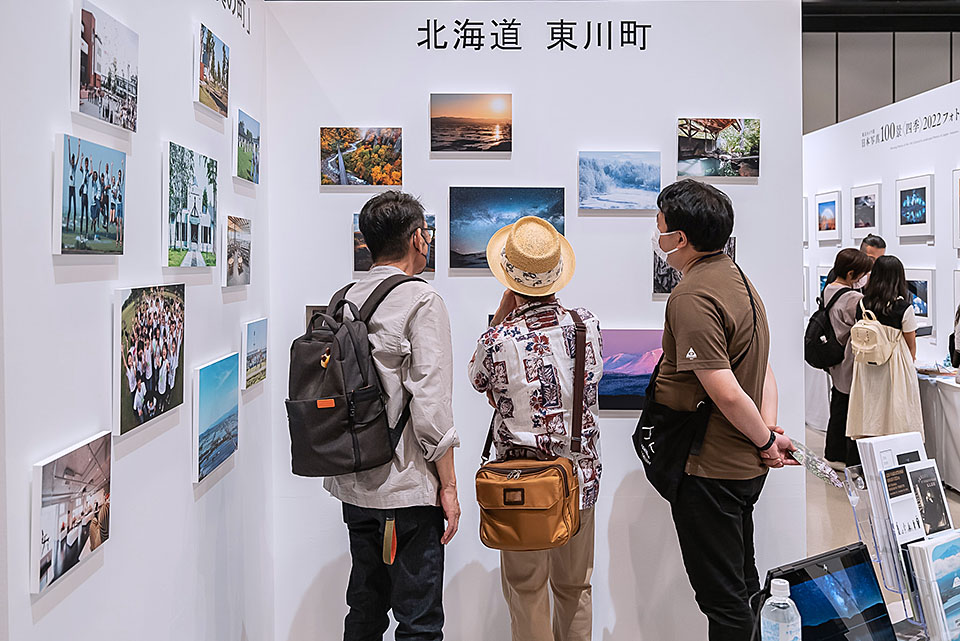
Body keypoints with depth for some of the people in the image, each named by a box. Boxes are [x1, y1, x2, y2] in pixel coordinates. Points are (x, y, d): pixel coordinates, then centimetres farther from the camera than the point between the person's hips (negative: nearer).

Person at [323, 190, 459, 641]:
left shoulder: (344, 300, 7)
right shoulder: (421, 301, -12)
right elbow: (431, 405, -17)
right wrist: (448, 486, -10)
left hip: (353, 486, 7)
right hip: (409, 488, -7)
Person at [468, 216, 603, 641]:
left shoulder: (498, 342, -20)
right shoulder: (587, 325, -8)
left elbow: (478, 380, 3)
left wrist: (502, 314, 0)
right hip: (581, 478, 4)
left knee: (526, 591, 12)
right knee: (575, 587, 19)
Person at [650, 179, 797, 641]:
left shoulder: (691, 296, -22)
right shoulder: (737, 279, 11)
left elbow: (726, 393, -26)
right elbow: (763, 372, 11)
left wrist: (765, 440, -11)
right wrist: (769, 431, 0)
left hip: (708, 472, -10)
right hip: (747, 467, 10)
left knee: (722, 597, 5)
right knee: (742, 582, 23)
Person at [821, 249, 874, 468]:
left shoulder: (828, 290, 3)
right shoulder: (855, 299, -24)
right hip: (853, 365, -9)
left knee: (838, 408, 18)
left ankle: (834, 455, 30)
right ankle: (854, 463, 11)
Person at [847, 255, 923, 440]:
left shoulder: (862, 305, -3)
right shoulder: (904, 308, -11)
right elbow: (911, 343, 1)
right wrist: (910, 362, 21)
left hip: (866, 368, 3)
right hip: (896, 368, -3)